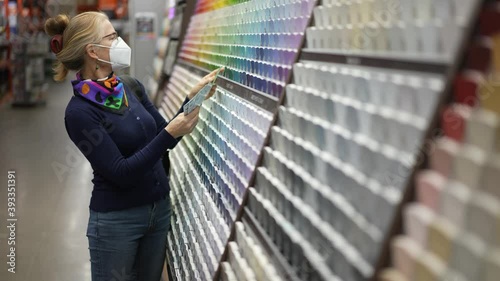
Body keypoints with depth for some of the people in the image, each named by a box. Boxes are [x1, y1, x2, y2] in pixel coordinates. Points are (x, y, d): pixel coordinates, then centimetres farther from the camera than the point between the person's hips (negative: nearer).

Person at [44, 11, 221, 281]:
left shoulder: (132, 87, 1)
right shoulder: (80, 112, -19)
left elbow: (164, 140, 7)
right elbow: (122, 173, -22)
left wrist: (192, 97, -4)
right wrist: (170, 133, -29)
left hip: (160, 208, 6)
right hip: (116, 219, -6)